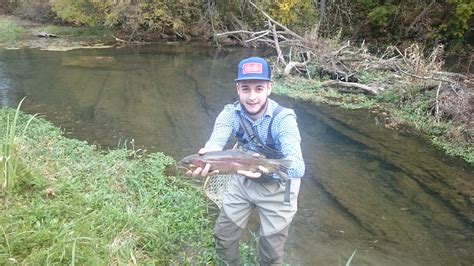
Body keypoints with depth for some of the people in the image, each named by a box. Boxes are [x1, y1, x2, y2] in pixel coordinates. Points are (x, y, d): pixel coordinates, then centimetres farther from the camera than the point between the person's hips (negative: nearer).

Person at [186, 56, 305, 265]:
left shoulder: (283, 119, -29)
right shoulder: (231, 113, -18)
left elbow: (298, 167, -39)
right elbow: (215, 142, -36)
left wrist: (267, 169, -59)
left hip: (278, 187, -3)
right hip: (243, 180, 4)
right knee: (223, 236, 15)